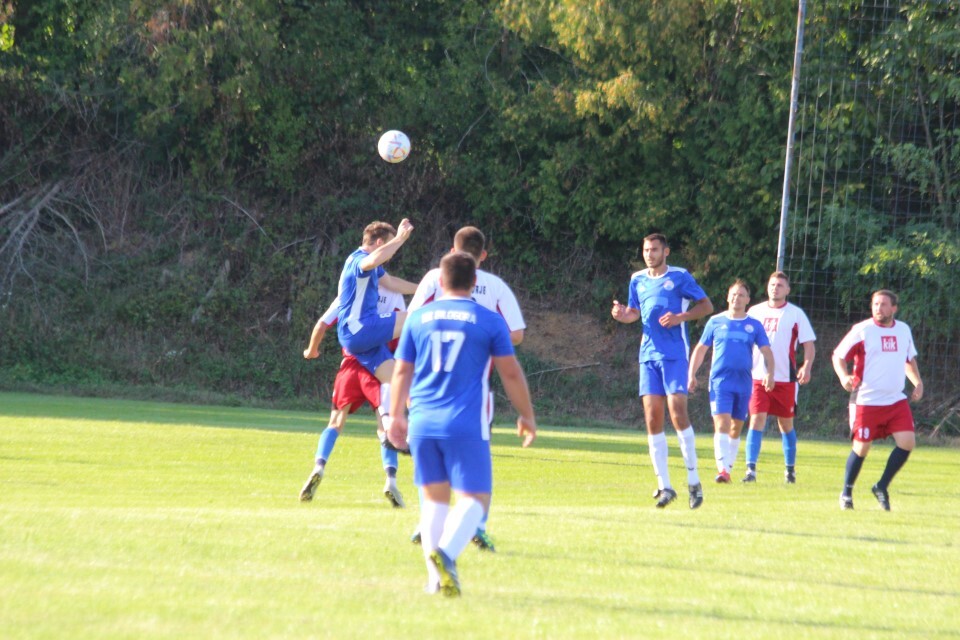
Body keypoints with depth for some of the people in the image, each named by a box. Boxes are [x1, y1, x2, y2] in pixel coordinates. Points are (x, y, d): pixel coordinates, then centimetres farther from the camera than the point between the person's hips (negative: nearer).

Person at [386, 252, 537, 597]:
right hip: (466, 425, -4)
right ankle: (446, 552, -29)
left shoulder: (418, 318, 10)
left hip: (422, 423, 4)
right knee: (474, 498, -3)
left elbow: (402, 372, 15)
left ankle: (435, 576, 5)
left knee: (434, 497, 13)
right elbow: (511, 373, 3)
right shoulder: (489, 321, 1)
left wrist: (395, 416, 26)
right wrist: (527, 416, 15)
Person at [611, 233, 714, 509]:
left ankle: (694, 481, -5)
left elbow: (706, 305, 1)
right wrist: (622, 314, 1)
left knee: (677, 411, -14)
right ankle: (664, 486, 2)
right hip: (648, 354, 5)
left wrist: (680, 317, -15)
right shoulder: (638, 279, 14)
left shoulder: (679, 277, 0)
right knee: (652, 418, -2)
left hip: (674, 353, -5)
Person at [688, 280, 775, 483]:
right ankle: (723, 469, -22)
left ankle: (728, 464, 23)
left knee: (736, 426, 9)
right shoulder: (716, 322, 7)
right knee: (722, 423, -15)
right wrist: (692, 374, 5)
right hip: (720, 381, -2)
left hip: (744, 383, 2)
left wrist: (770, 373, -12)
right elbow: (700, 349, 12)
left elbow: (766, 352, 5)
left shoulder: (754, 325, 9)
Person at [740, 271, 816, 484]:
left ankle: (790, 469, 21)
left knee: (786, 424, 7)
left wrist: (806, 367, -16)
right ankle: (751, 469, -13)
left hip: (785, 378, -1)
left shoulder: (795, 314, 2)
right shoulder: (755, 311, 9)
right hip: (757, 377, 1)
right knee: (757, 420, -11)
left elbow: (809, 344, 1)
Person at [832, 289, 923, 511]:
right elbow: (838, 355, -3)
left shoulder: (904, 330, 9)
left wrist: (918, 382, 10)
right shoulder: (862, 330, -7)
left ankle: (882, 487, 8)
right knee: (861, 448, -3)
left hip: (897, 401, 5)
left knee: (907, 442, -8)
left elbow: (910, 359, 24)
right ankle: (846, 493, 18)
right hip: (866, 401, -5)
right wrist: (844, 377, -21)